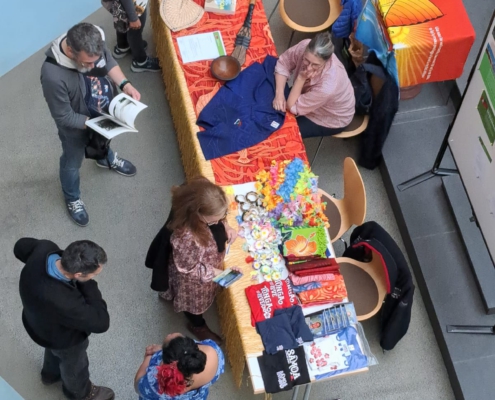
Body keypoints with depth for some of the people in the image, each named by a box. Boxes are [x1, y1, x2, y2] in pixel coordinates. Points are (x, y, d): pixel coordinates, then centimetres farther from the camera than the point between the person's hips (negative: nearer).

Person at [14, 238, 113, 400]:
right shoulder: (62, 302, -50)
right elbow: (100, 323, -36)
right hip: (63, 338, -6)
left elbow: (22, 246, -7)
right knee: (74, 363, 29)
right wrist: (88, 284, -34)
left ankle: (51, 374, 70)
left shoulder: (44, 249, -33)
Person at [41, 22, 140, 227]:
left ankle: (106, 159, 72)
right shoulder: (53, 76, -44)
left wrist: (125, 84, -19)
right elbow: (64, 117, -30)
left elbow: (108, 61, -6)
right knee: (72, 162, 25)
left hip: (104, 111, 5)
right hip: (77, 125, -5)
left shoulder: (94, 41, -29)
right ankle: (72, 198, 54)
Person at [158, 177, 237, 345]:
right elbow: (189, 268, -29)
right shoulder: (187, 238, -49)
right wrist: (216, 273, -28)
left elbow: (218, 217, -3)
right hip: (193, 279, -6)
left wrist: (225, 226, -18)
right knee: (195, 300, 29)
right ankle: (198, 326, 61)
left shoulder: (201, 203, -30)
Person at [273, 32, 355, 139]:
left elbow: (292, 108, -31)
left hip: (332, 119, -6)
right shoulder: (305, 47, -33)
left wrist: (301, 78, -38)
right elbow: (283, 63, -14)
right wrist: (279, 94, -26)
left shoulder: (328, 86, -45)